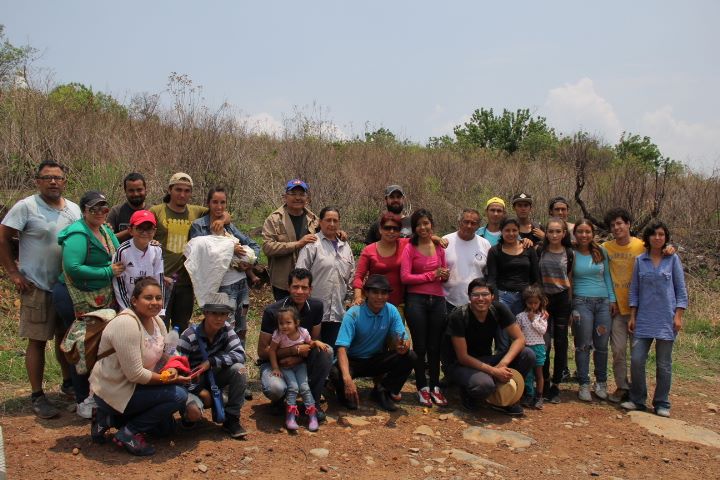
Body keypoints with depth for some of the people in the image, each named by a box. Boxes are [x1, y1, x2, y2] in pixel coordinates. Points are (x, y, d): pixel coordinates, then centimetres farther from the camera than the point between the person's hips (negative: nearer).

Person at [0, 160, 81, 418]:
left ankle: (68, 383, 33)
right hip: (37, 287, -5)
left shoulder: (74, 210, 7)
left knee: (66, 337, 16)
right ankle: (37, 395, 13)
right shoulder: (26, 207, -9)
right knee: (38, 341, 2)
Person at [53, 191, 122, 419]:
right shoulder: (78, 234, -18)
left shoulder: (104, 230, 8)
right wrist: (108, 272, -22)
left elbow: (118, 258, 17)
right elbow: (73, 268, -28)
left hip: (101, 298, 8)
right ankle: (83, 402, 14)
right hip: (76, 299, -8)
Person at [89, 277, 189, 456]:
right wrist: (167, 379, -19)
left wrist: (172, 371, -13)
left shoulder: (157, 321, 1)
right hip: (114, 392, -9)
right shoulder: (126, 324, -26)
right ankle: (128, 433, -8)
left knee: (165, 426, 17)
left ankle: (111, 419, 17)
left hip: (134, 386, 9)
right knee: (178, 395, -20)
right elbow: (135, 374, -27)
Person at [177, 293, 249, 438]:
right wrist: (199, 392, -26)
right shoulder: (189, 336, -22)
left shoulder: (226, 329, -10)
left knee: (239, 369, -25)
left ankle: (231, 419, -11)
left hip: (212, 377, 4)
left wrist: (211, 362, -30)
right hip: (193, 383, -4)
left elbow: (240, 354, -20)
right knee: (194, 412, -33)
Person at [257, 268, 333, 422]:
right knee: (275, 388, -36)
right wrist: (296, 350, -26)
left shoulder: (316, 307, -10)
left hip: (300, 362, 4)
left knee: (327, 352, -25)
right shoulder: (272, 312, -21)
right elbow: (262, 351, -18)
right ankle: (278, 399, 5)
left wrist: (297, 358, -23)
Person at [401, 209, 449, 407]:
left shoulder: (439, 246, 8)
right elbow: (405, 277, -11)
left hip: (437, 300, 3)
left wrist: (445, 275, -5)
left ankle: (435, 387, 21)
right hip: (416, 300, -3)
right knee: (420, 346, 6)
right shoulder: (410, 248, -4)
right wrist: (431, 275, -12)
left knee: (435, 346, 9)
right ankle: (422, 388, 17)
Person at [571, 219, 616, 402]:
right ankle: (584, 385, 9)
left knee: (602, 345, 6)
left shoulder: (601, 252, 8)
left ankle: (601, 383, 21)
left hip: (603, 302, 3)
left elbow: (607, 276, 14)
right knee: (583, 346, -1)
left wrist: (612, 299, 7)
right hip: (581, 303, -3)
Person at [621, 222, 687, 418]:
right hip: (644, 318, 2)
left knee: (664, 364, 5)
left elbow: (681, 289, 3)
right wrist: (632, 316, 5)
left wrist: (678, 316, -5)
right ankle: (637, 400, 13)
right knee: (636, 360, -3)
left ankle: (662, 404, 18)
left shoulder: (673, 259, 3)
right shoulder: (640, 260, 7)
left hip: (666, 319, -2)